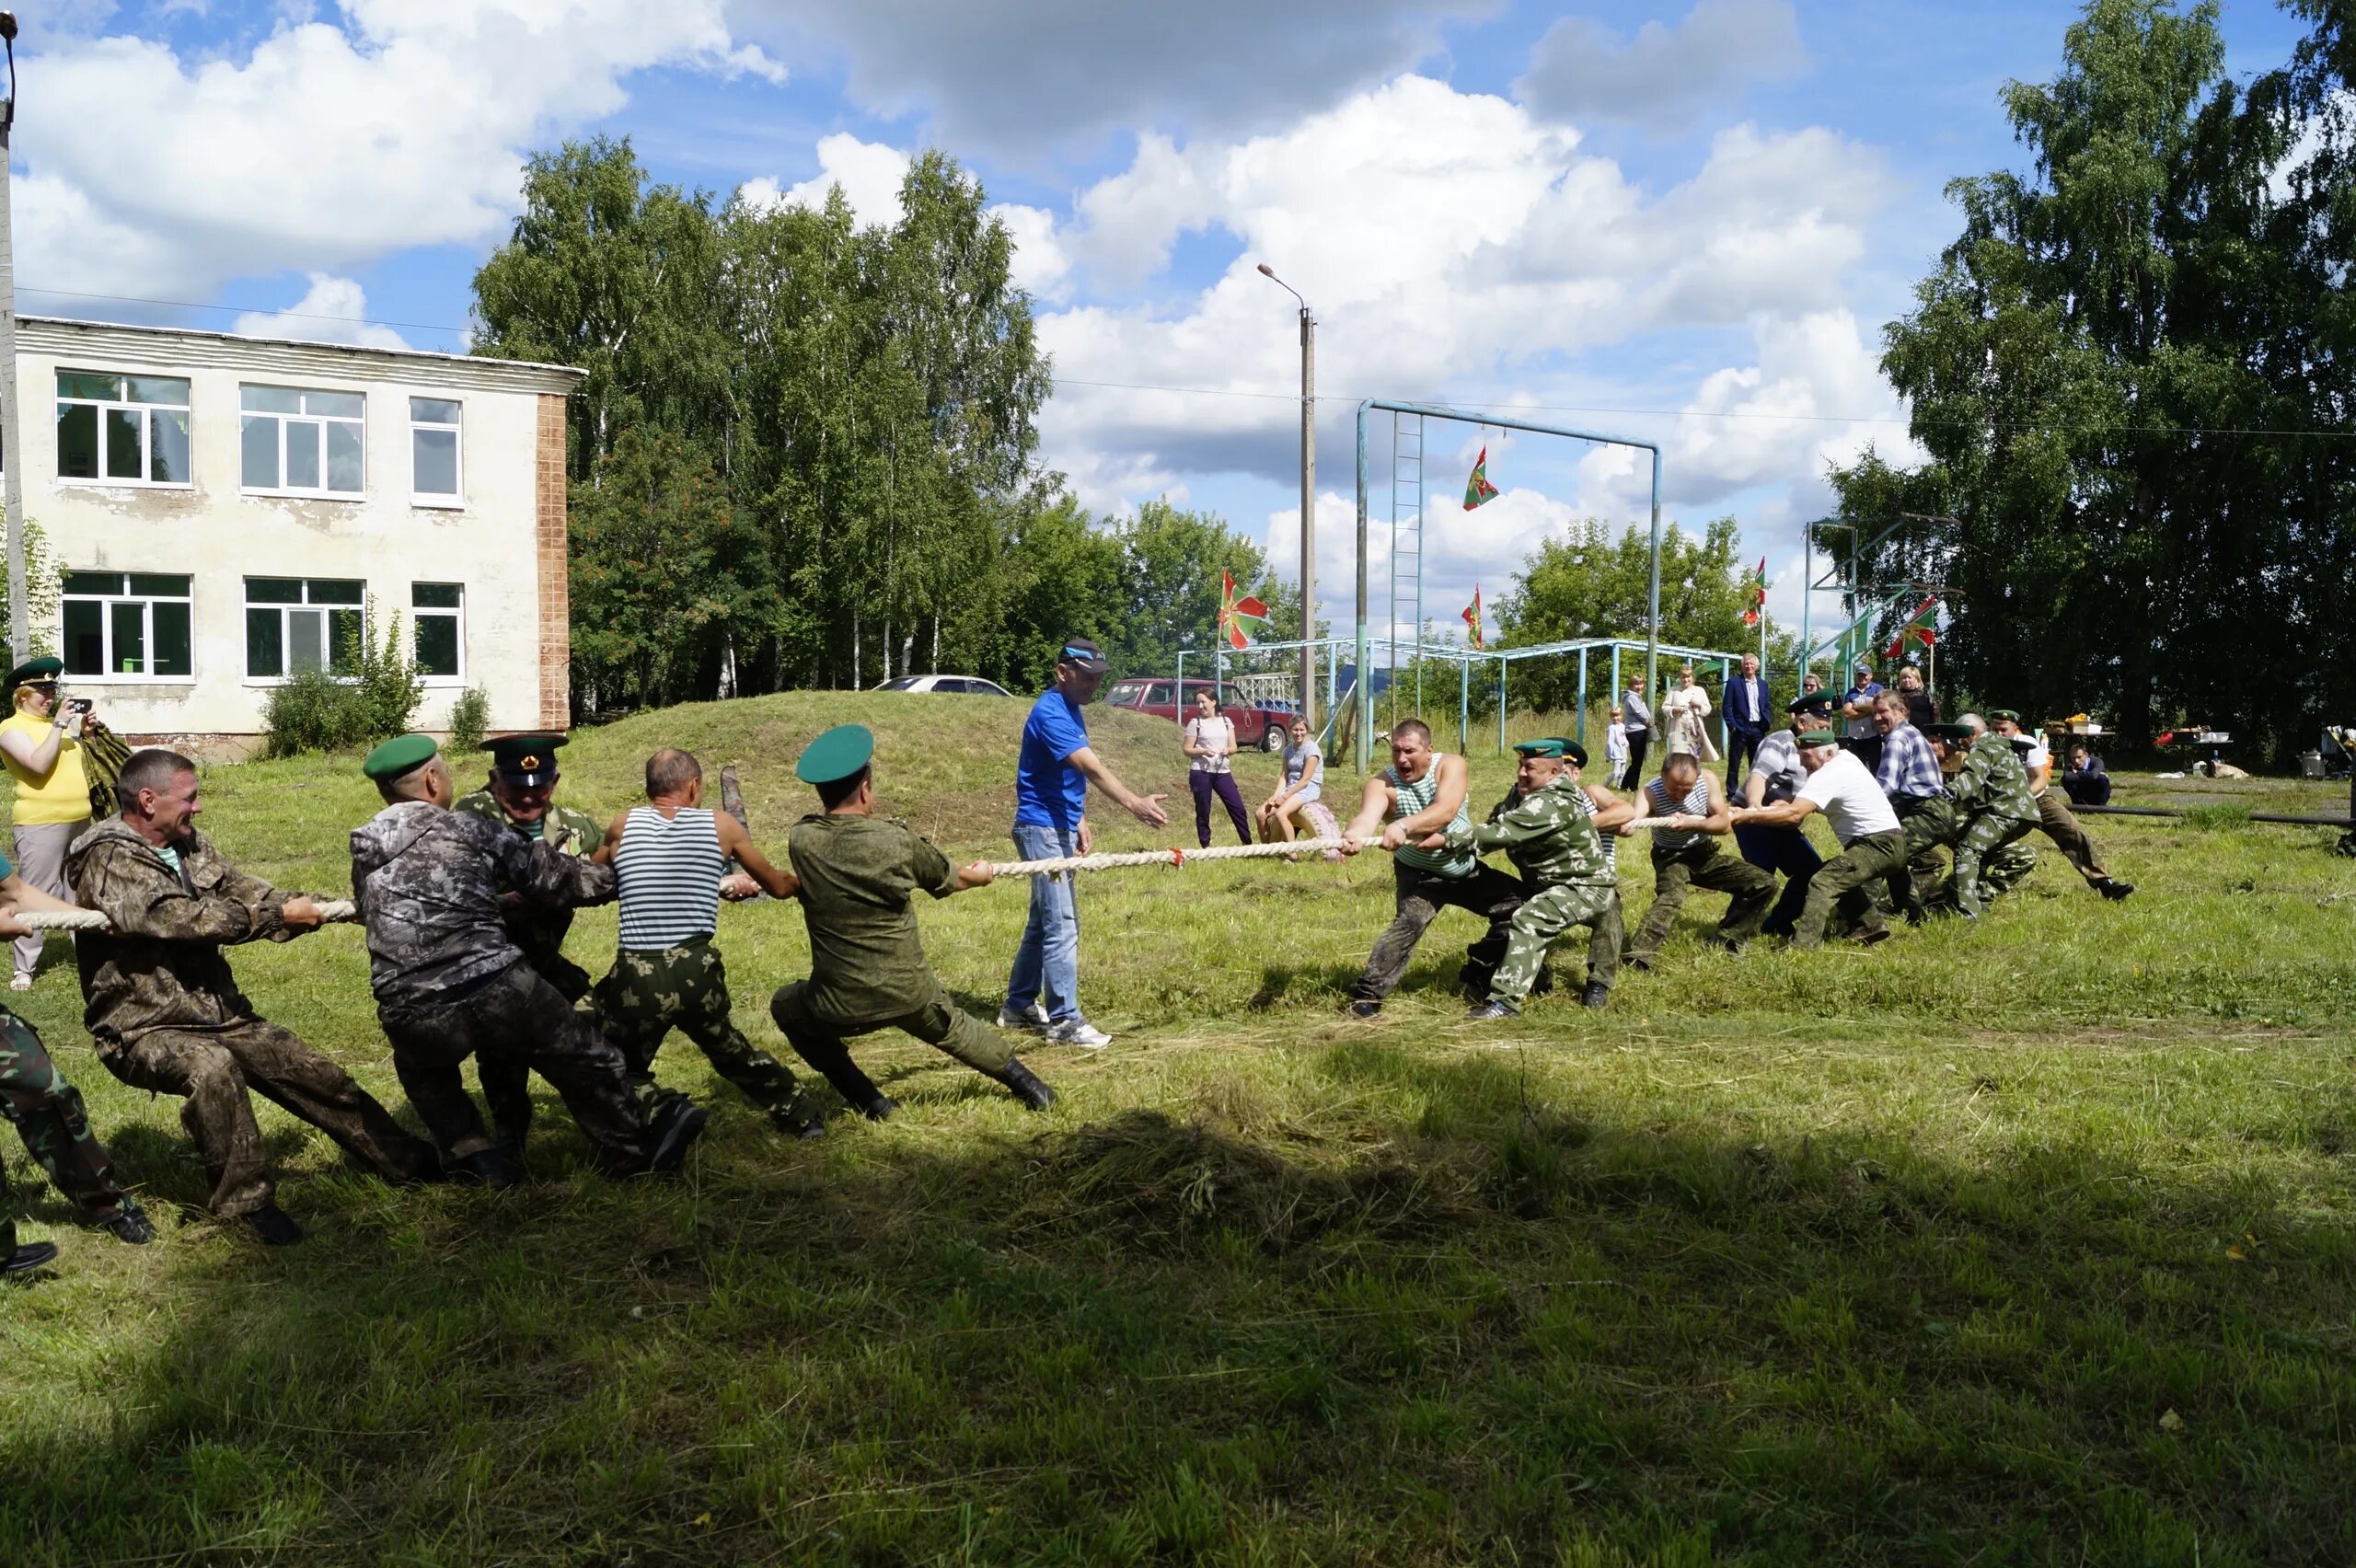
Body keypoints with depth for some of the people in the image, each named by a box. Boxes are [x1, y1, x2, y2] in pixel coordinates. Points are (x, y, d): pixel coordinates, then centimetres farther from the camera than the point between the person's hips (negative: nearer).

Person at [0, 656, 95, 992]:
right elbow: (39, 765, -20)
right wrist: (59, 727, -17)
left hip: (79, 821, 7)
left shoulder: (59, 722, 16)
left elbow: (78, 765, 20)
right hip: (40, 825, -7)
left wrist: (84, 732, 6)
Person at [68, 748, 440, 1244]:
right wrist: (283, 915, -22)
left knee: (317, 1076, 6)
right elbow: (186, 919, -27)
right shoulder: (109, 863, -18)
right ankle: (248, 1202, -25)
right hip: (144, 1030, -8)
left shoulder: (191, 847, 6)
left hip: (218, 1014, 8)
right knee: (211, 1068, -37)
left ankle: (411, 1162, 19)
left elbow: (249, 895, 4)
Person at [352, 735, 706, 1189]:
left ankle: (471, 1154, 28)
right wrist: (621, 878, 25)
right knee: (583, 1062, 18)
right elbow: (555, 876, 9)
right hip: (498, 994, -3)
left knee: (422, 1070, 37)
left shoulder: (363, 851, 9)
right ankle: (640, 1148, 33)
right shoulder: (472, 831, 2)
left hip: (413, 1020, 3)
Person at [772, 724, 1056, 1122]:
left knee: (785, 1006, 30)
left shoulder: (802, 841, -12)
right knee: (953, 1028, 32)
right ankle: (1031, 1088, 41)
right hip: (910, 994, 1)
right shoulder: (898, 841, -12)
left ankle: (868, 1103, 25)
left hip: (840, 1004, -1)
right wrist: (977, 876, 30)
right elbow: (946, 880, 8)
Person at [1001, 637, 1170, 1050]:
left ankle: (1018, 1007, 25)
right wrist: (1134, 803, -43)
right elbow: (1092, 767, -33)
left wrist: (1080, 821, 12)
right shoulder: (1050, 713, -20)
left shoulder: (1072, 710, 11)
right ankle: (1064, 1021, -5)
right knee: (1061, 925, -10)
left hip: (1060, 827, 10)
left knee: (1043, 921, 15)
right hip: (1042, 828, -10)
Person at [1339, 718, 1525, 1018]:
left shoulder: (1450, 766, -19)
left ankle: (1479, 975, 22)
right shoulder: (1383, 784, -21)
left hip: (1466, 868, 4)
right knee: (1409, 922, -29)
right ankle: (1366, 993, -26)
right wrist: (1353, 835, -67)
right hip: (1419, 874, -4)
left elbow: (1445, 812, -38)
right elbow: (1367, 816, -42)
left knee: (1517, 904, 6)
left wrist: (1404, 826, -55)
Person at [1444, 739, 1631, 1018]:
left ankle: (1505, 1001, -30)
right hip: (1552, 884, 11)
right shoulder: (1523, 795, 2)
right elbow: (1495, 822, -4)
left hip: (1587, 887, -11)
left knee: (1528, 920, -27)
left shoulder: (1552, 804, -28)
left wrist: (1447, 840, -35)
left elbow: (1501, 833, -34)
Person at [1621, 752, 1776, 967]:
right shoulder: (1651, 792, -25)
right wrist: (1625, 825, -72)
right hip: (1671, 857, -5)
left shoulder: (1708, 779, -16)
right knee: (1671, 896, -36)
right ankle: (1637, 955, -50)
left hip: (1705, 855, 5)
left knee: (1765, 883, -2)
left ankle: (1728, 940, 11)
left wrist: (1691, 823, -32)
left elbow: (1725, 825, -15)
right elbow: (1633, 818, -47)